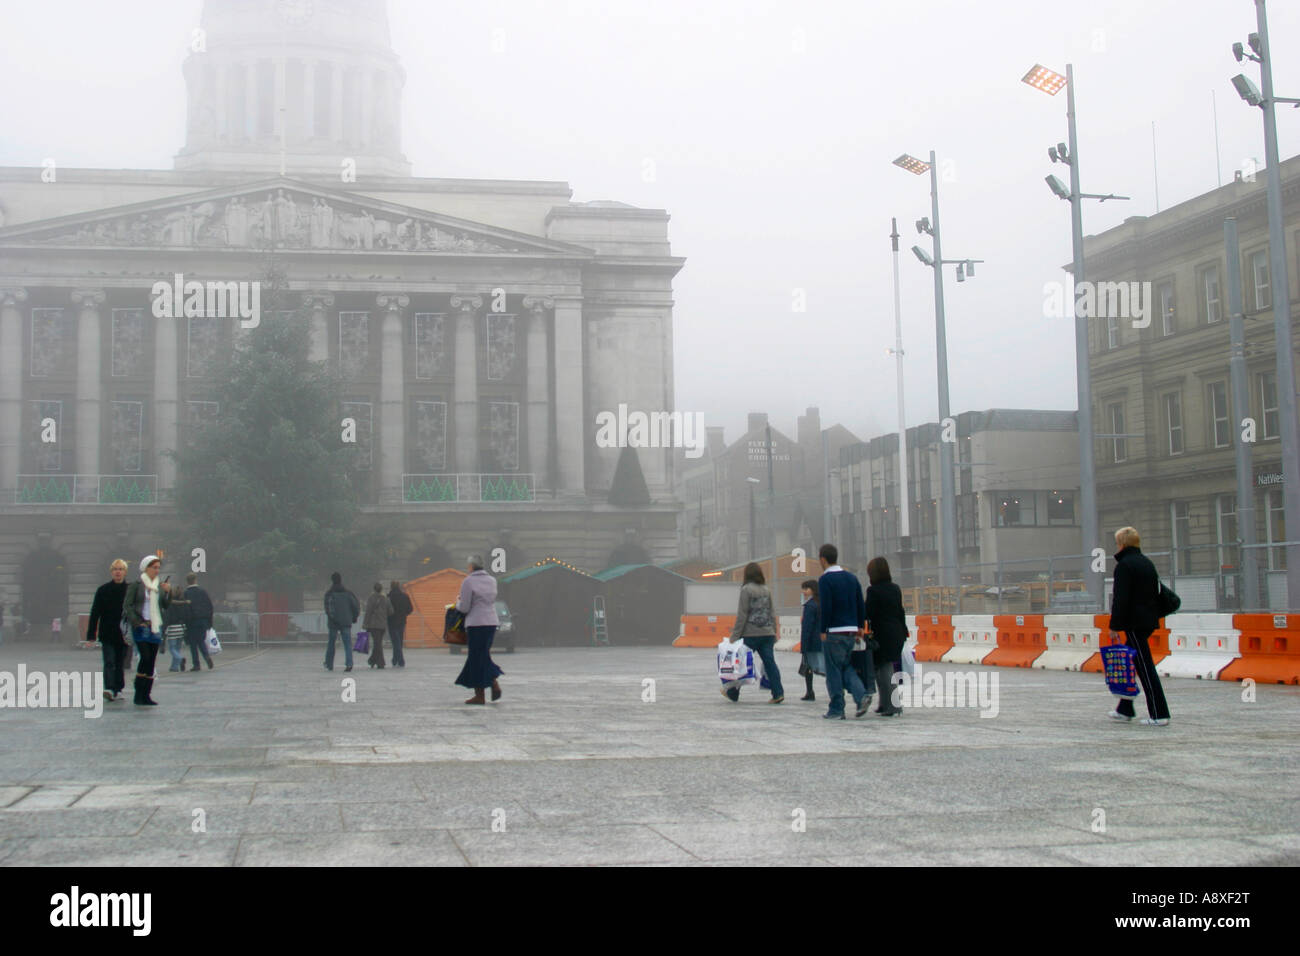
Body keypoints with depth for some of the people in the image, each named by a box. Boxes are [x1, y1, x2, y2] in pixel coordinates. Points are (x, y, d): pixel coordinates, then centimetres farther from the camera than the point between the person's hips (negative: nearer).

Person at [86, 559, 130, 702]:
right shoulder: (103, 590, 2)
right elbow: (95, 613, 2)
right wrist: (91, 635, -4)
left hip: (124, 634, 1)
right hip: (107, 634, -1)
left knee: (120, 663, 8)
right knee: (109, 662, -11)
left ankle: (117, 690, 16)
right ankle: (109, 689, -22)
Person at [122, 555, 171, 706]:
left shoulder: (160, 586, 13)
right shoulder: (136, 585, -1)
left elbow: (166, 606, 11)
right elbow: (127, 606, -4)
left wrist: (168, 592, -6)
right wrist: (137, 622, -12)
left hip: (155, 627, 5)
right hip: (141, 626, -5)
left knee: (151, 661, 2)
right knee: (145, 657, -16)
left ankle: (146, 695, 5)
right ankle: (139, 693, -7)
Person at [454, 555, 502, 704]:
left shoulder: (468, 582, -10)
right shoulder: (492, 580, 10)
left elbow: (464, 608, -11)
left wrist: (458, 602, 12)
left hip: (476, 624, -6)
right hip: (492, 622, 6)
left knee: (477, 658, 1)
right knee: (484, 655, 18)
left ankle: (480, 695, 3)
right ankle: (494, 683, 1)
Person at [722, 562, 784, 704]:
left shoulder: (746, 589, -8)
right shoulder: (766, 590, 9)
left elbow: (742, 614, -11)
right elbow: (771, 613, 13)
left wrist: (735, 635, -9)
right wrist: (774, 632, 19)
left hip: (751, 634, -5)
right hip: (767, 633, 5)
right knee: (769, 662, 3)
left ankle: (732, 693, 19)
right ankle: (778, 693, -6)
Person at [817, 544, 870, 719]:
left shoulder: (825, 579, -9)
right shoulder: (852, 577, 11)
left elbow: (826, 607, -16)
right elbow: (861, 604, 12)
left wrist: (823, 631, -10)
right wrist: (860, 626, 18)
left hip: (834, 632, -7)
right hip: (852, 631, 7)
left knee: (833, 671, 2)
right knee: (847, 667, 16)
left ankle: (837, 709, 5)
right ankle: (862, 696, -6)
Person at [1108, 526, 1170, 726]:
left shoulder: (1124, 565, -12)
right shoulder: (1147, 563, 15)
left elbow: (1120, 599, -16)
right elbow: (1156, 593, 20)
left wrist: (1115, 625, -12)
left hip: (1134, 623, -9)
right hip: (1149, 621, 9)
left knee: (1145, 666, -8)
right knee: (1130, 663, 17)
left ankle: (1159, 714, -11)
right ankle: (1125, 709, 22)